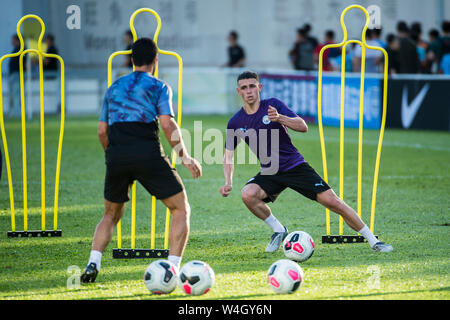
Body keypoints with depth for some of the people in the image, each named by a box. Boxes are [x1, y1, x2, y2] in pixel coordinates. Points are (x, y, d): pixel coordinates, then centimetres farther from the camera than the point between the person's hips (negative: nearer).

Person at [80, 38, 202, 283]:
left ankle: (93, 263, 1)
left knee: (111, 214, 22)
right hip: (147, 153, -4)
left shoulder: (114, 87, 22)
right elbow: (167, 124, -6)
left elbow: (102, 131, 19)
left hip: (116, 155, 4)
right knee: (181, 209, 8)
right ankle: (173, 268, -6)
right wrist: (185, 158, 0)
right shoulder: (158, 87, 8)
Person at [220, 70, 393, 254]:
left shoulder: (273, 105, -6)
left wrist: (279, 118, -30)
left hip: (295, 166, -2)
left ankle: (373, 241, 0)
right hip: (269, 173, 2)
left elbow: (303, 127, -13)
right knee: (248, 195, -28)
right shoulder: (235, 123, 0)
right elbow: (229, 156, 8)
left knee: (332, 201, -11)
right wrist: (228, 182, -8)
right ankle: (278, 230, -4)